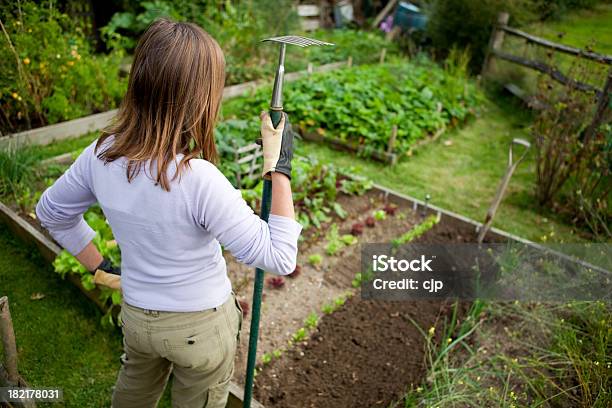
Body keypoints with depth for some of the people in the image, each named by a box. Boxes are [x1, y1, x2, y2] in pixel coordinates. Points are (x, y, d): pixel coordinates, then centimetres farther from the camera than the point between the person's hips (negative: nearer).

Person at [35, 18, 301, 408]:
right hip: (201, 326, -4)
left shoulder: (101, 156, -16)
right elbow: (279, 257, -29)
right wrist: (279, 167, -25)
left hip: (135, 315, 5)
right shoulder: (199, 180, -35)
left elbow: (51, 212, 4)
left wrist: (98, 265, 12)